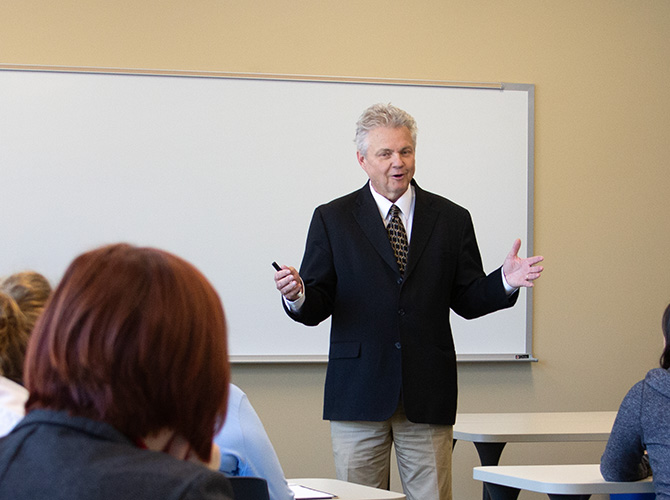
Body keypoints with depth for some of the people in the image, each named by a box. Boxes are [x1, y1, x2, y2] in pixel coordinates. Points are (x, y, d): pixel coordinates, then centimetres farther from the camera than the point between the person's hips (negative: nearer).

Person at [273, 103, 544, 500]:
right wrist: (297, 296, -19)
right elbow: (317, 307, 3)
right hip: (359, 392, -1)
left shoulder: (451, 220, 9)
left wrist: (505, 282, -9)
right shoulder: (332, 220, 6)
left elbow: (466, 300, 9)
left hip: (428, 395, 1)